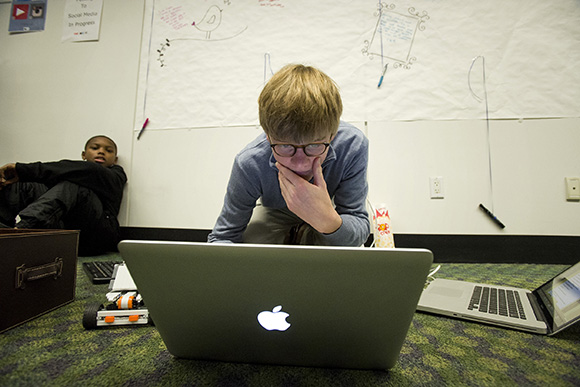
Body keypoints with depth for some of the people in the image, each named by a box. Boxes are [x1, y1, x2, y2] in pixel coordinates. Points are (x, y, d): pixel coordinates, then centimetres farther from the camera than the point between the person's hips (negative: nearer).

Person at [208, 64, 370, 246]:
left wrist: (328, 220, -51)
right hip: (275, 213, 1)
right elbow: (222, 237, -23)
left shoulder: (353, 146, -35)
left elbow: (361, 232, -28)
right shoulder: (249, 164, -35)